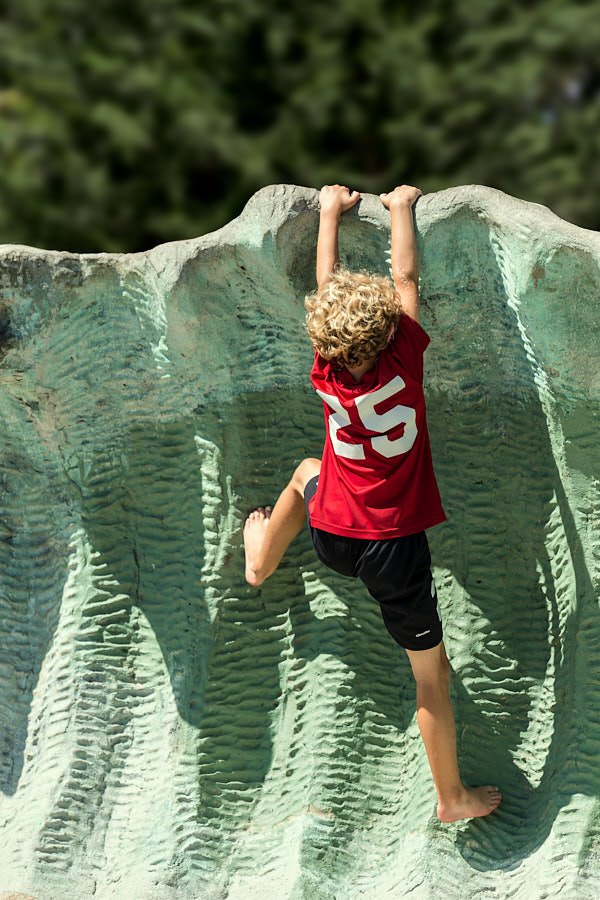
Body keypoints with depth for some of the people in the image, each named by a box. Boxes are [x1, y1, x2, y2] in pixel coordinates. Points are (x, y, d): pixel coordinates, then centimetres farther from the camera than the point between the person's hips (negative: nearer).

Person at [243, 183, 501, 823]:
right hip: (397, 552, -3)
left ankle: (261, 559, 53)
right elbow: (405, 276, -4)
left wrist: (331, 211, 16)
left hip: (333, 540, 3)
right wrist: (401, 206, 9)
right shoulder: (403, 360, -19)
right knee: (432, 676, 10)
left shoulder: (328, 374, -10)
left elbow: (327, 284, 4)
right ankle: (452, 796, 21)